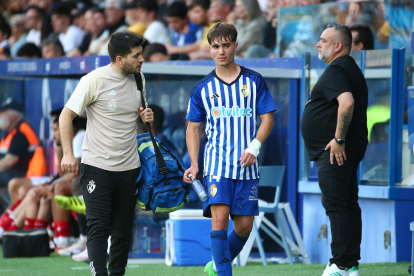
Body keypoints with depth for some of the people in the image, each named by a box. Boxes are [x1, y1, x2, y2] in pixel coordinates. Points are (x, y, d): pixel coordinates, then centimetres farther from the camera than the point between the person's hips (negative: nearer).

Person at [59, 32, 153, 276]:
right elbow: (66, 116, -6)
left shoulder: (139, 78, 6)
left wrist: (145, 116, -1)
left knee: (123, 230, 6)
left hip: (129, 167, 5)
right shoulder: (94, 80, -12)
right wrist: (68, 153, -13)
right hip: (97, 165, -5)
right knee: (98, 226, -11)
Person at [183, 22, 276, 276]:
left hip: (247, 164, 1)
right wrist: (194, 164, 0)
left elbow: (268, 118, 5)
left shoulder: (254, 81, 6)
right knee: (219, 217, -18)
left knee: (244, 225, 1)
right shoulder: (203, 88, 7)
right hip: (217, 162, -1)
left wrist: (254, 146, -12)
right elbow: (194, 128, 13)